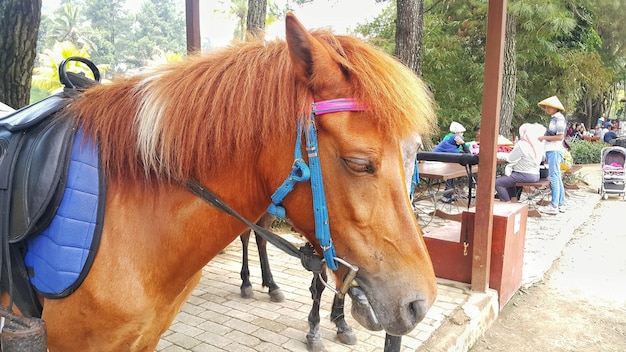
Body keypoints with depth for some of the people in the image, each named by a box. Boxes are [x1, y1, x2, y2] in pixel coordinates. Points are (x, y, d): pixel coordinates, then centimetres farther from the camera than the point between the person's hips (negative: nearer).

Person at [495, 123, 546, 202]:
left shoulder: (522, 145, -17)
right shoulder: (539, 145, 6)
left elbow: (510, 159, -13)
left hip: (525, 176, -9)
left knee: (497, 182, -8)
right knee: (507, 180, 31)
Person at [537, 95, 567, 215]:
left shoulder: (559, 118, -11)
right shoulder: (554, 118, 16)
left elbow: (560, 137, -18)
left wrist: (544, 137, -13)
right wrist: (544, 137, 9)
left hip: (555, 151, -10)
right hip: (551, 151, 10)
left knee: (554, 177, -8)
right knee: (557, 178, 13)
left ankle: (554, 206, -5)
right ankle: (561, 204, 20)